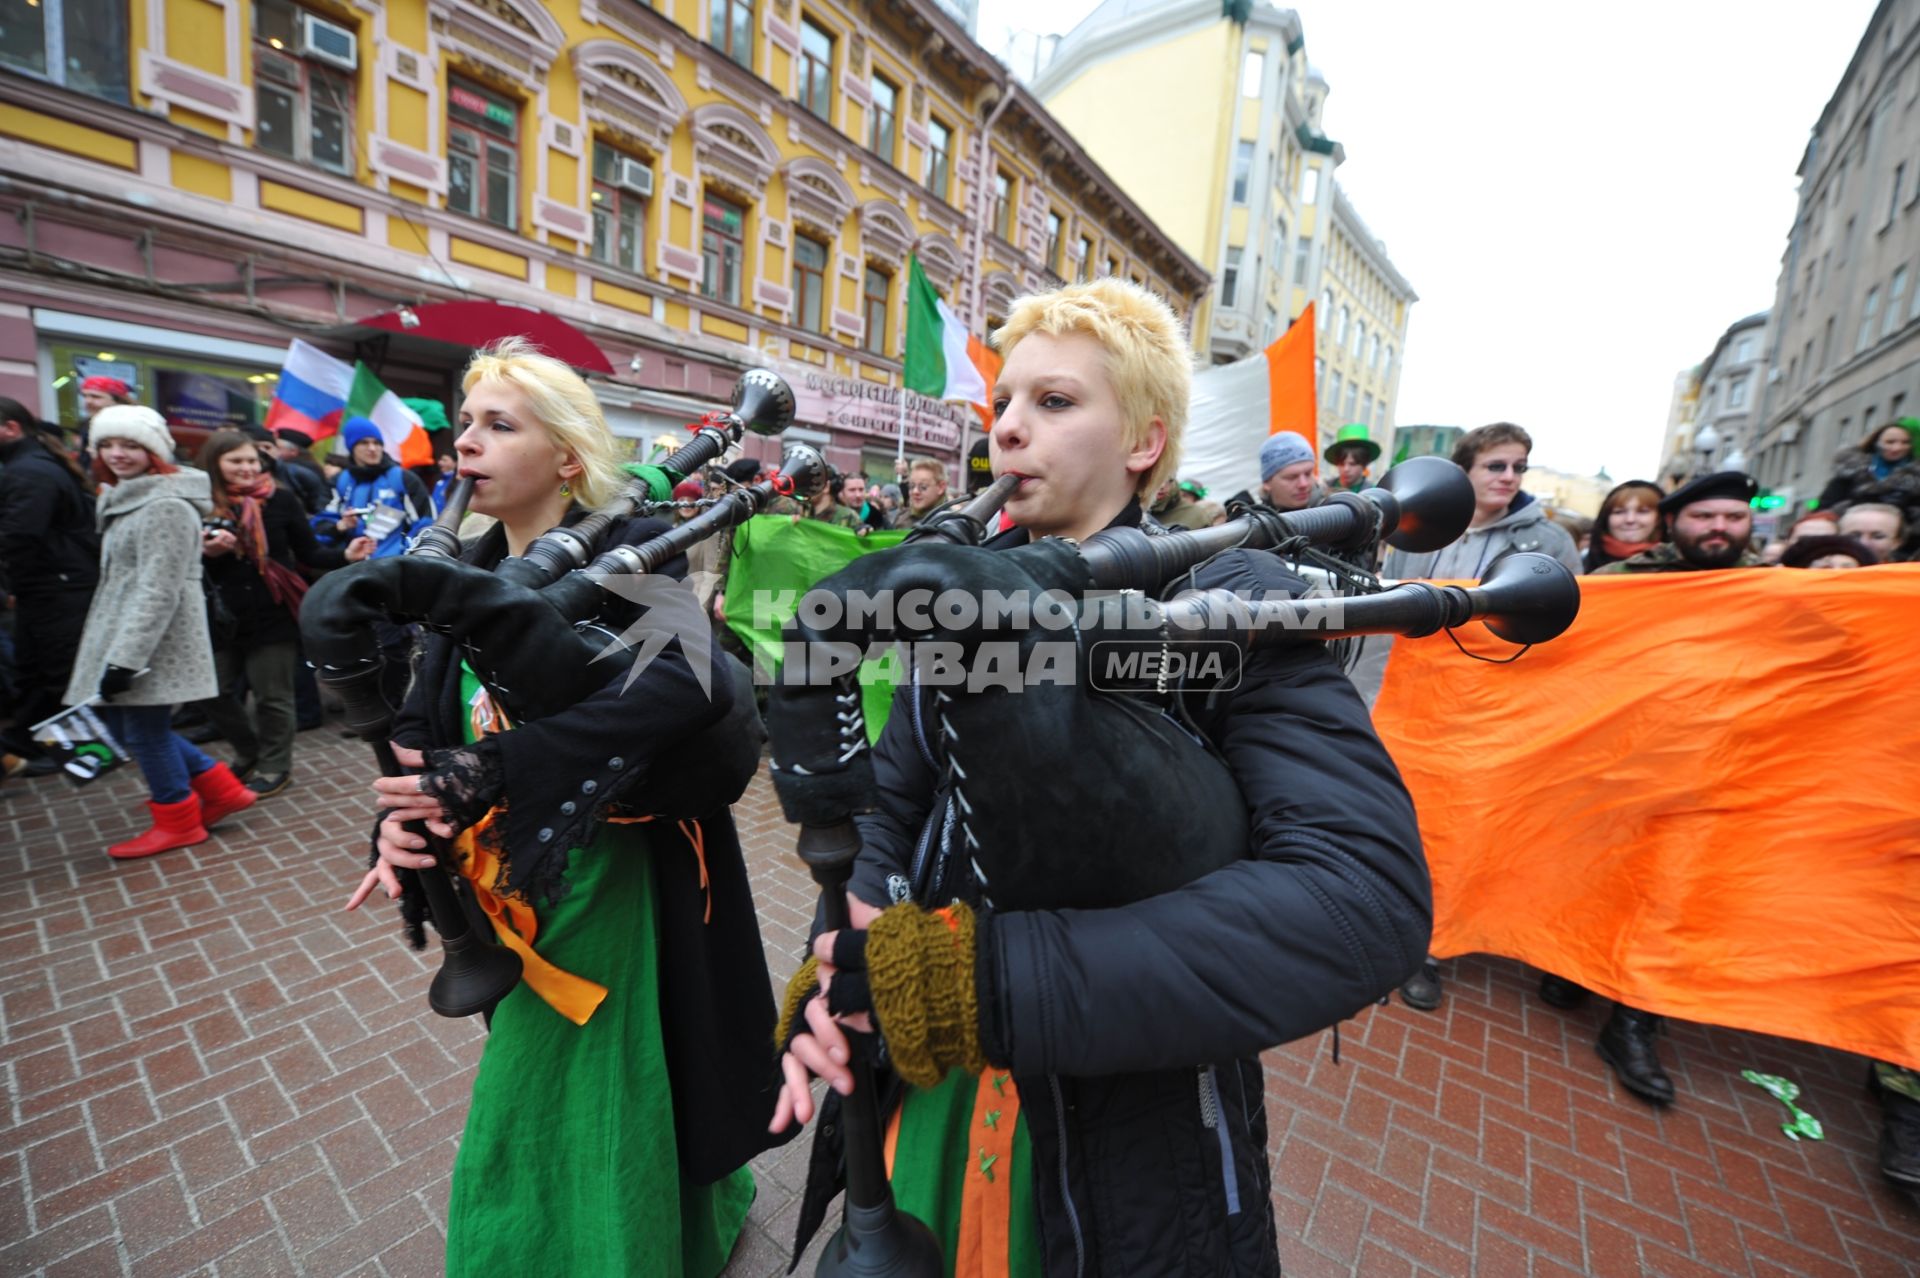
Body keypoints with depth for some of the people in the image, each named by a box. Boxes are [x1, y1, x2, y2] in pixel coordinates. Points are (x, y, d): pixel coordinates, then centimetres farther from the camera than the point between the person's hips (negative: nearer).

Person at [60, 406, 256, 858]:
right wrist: (115, 651, 21)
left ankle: (178, 821, 16)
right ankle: (223, 789, 20)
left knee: (144, 729, 0)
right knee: (119, 722, 15)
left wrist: (124, 659, -24)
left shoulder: (165, 506, -18)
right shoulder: (126, 499, 15)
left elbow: (158, 591, -23)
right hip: (126, 633, 10)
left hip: (155, 642, -10)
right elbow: (123, 581, 21)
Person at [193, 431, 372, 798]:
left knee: (272, 696, 5)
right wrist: (205, 552, -16)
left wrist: (346, 556, -21)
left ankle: (275, 766, 22)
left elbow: (309, 553, -3)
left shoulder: (280, 499, -4)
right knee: (213, 692, 12)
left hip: (274, 616, -3)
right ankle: (251, 752, 34)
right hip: (222, 619, 3)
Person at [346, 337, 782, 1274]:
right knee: (528, 1106, 25)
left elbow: (688, 680, -35)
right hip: (516, 886, 7)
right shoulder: (470, 574, 5)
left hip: (617, 882, -7)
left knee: (614, 1107, 11)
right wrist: (401, 814, -15)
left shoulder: (633, 554, -17)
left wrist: (492, 768, -34)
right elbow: (424, 720, 6)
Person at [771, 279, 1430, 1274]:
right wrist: (849, 956, -16)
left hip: (1131, 1122, -4)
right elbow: (892, 800, 3)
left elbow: (1367, 897, -27)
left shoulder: (1235, 600, -16)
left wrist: (993, 970, -32)